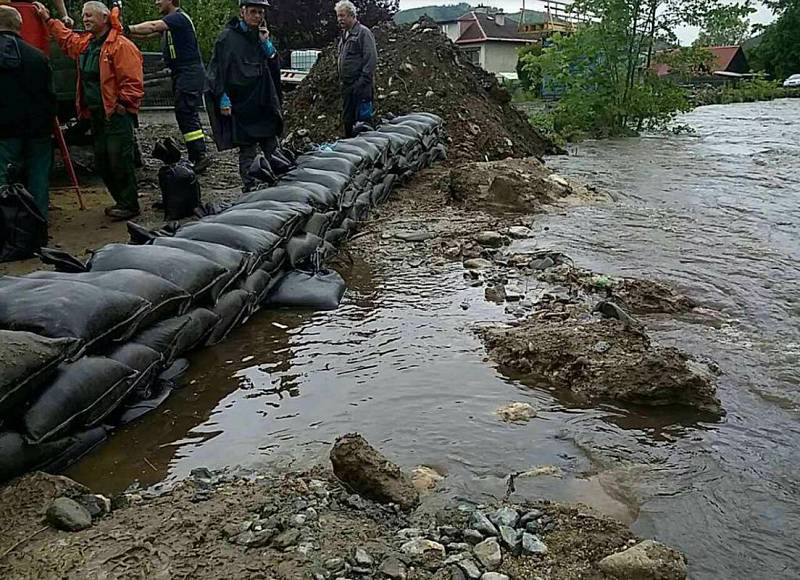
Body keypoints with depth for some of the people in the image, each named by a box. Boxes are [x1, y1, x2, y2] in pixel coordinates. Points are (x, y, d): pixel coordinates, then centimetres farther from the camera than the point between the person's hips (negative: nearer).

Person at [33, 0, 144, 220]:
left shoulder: (120, 45, -12)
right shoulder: (85, 43, 17)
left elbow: (133, 81, -17)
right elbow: (66, 38, 40)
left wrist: (124, 104, -19)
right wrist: (48, 19, 42)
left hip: (116, 114, -9)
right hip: (97, 114, 10)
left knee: (119, 161, -8)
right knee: (102, 162, 12)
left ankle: (129, 205, 1)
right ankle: (121, 201, 22)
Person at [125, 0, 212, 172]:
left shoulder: (179, 18, -11)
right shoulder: (170, 21, 19)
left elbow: (152, 26, -24)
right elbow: (147, 34, 15)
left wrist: (128, 28, -25)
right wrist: (128, 33, 2)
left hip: (190, 73, -10)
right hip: (181, 74, 10)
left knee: (185, 114, -14)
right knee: (189, 115, 11)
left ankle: (200, 155, -14)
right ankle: (197, 155, 15)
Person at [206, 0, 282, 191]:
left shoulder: (262, 35, 15)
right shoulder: (228, 36, -4)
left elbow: (275, 66, 12)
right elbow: (217, 70, -7)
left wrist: (266, 43, -2)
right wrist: (223, 98, -16)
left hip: (265, 103, 6)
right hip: (241, 103, -6)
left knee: (272, 147, 9)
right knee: (247, 150, -2)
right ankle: (250, 188, 5)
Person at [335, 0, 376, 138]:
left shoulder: (363, 32, -9)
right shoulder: (344, 35, 18)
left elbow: (371, 59, -16)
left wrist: (363, 82, -21)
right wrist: (342, 79, 17)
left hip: (360, 86, -9)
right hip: (347, 85, 9)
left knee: (363, 119, -6)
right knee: (347, 119, 14)